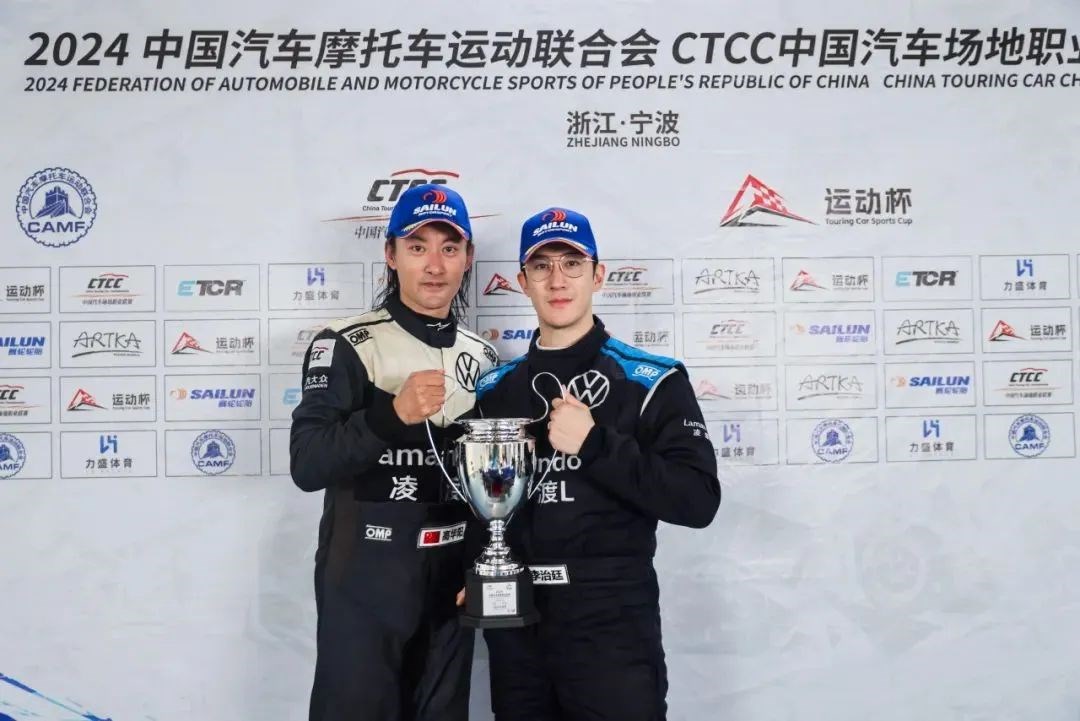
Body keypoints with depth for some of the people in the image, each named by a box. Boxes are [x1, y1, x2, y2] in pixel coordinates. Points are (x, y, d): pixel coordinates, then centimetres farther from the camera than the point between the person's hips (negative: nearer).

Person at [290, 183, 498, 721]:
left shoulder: (482, 357, 8)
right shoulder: (347, 346, -9)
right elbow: (307, 465, -18)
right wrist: (393, 413, -29)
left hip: (452, 580, 5)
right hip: (364, 580, -5)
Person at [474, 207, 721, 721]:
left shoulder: (653, 382, -3)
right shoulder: (494, 389, 9)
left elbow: (698, 501, -12)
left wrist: (594, 444, -19)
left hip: (613, 620, -4)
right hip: (514, 620, 4)